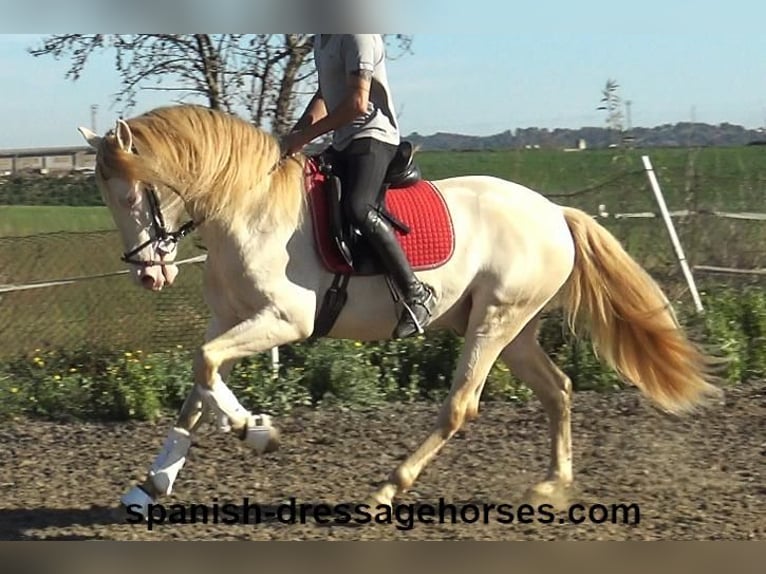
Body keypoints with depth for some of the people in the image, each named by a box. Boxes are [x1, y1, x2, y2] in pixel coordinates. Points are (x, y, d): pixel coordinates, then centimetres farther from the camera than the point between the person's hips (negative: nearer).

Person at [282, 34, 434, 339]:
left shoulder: (357, 33, -14)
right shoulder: (323, 36, 16)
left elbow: (358, 104, -19)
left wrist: (306, 135, -14)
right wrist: (294, 135, 8)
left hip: (372, 136, -11)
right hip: (344, 143, 11)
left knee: (358, 207, -31)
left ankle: (415, 293, -26)